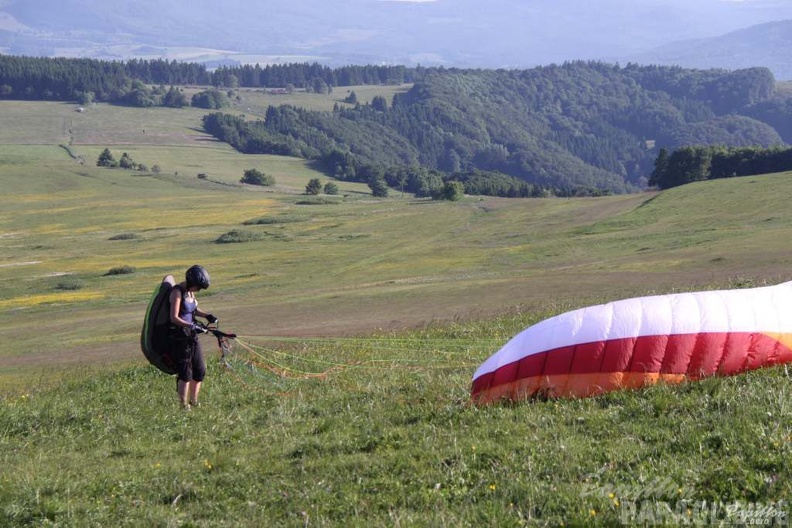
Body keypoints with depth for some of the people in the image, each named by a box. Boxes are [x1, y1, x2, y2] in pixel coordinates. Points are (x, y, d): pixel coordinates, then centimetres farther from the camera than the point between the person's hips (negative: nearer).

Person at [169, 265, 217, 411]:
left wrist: (206, 315, 8)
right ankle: (184, 406, -1)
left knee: (200, 371, 10)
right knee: (185, 373, -8)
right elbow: (174, 318, -23)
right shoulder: (177, 292, -16)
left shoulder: (190, 292, 9)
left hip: (192, 336, 8)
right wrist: (192, 325, -31)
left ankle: (193, 402, 24)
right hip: (179, 337, -8)